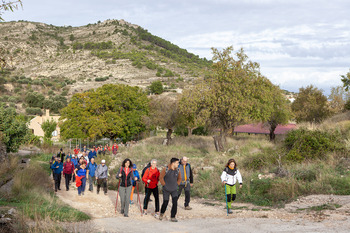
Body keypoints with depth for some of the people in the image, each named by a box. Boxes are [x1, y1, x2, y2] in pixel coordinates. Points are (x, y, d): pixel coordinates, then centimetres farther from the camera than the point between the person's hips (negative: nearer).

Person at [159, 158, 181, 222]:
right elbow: (161, 178, -7)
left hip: (174, 190, 3)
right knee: (165, 203, -1)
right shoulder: (165, 169, -15)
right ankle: (162, 213, 28)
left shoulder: (177, 170, -2)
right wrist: (164, 185, -6)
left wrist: (176, 185, 6)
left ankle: (173, 217, -1)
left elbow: (179, 178, 14)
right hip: (166, 190, -3)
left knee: (175, 203, -10)